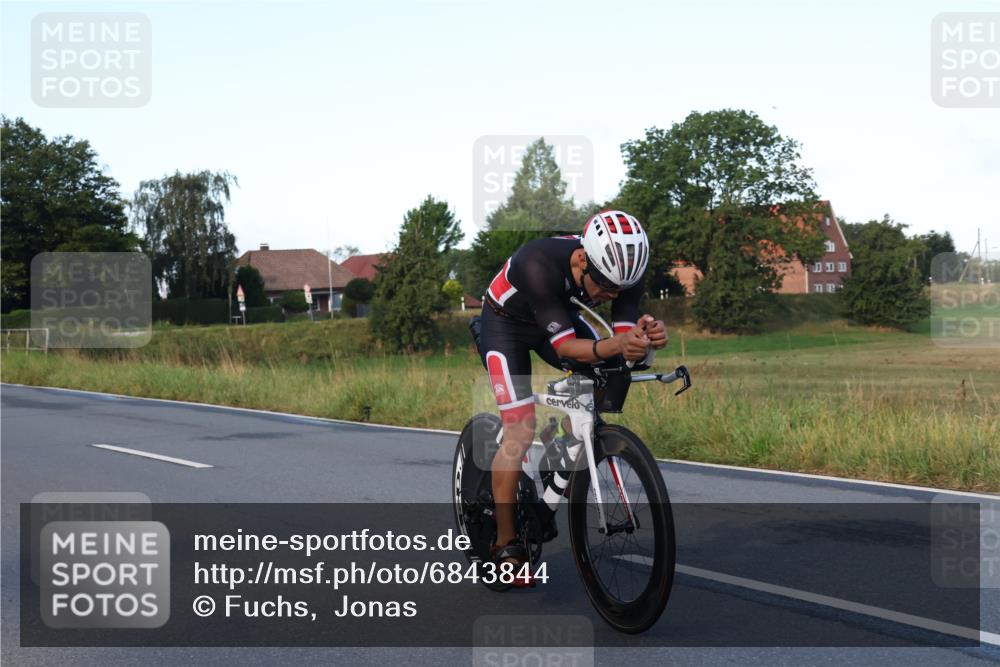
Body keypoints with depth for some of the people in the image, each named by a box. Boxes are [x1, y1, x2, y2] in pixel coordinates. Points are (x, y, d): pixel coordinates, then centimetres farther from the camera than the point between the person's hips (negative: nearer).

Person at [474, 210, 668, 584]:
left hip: (560, 314, 6)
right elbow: (564, 347, -42)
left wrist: (644, 339, -52)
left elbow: (627, 350, -29)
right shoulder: (538, 264, -42)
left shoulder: (623, 270, -27)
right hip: (506, 323, -5)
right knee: (520, 432, -16)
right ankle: (505, 545, -4)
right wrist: (614, 346, -59)